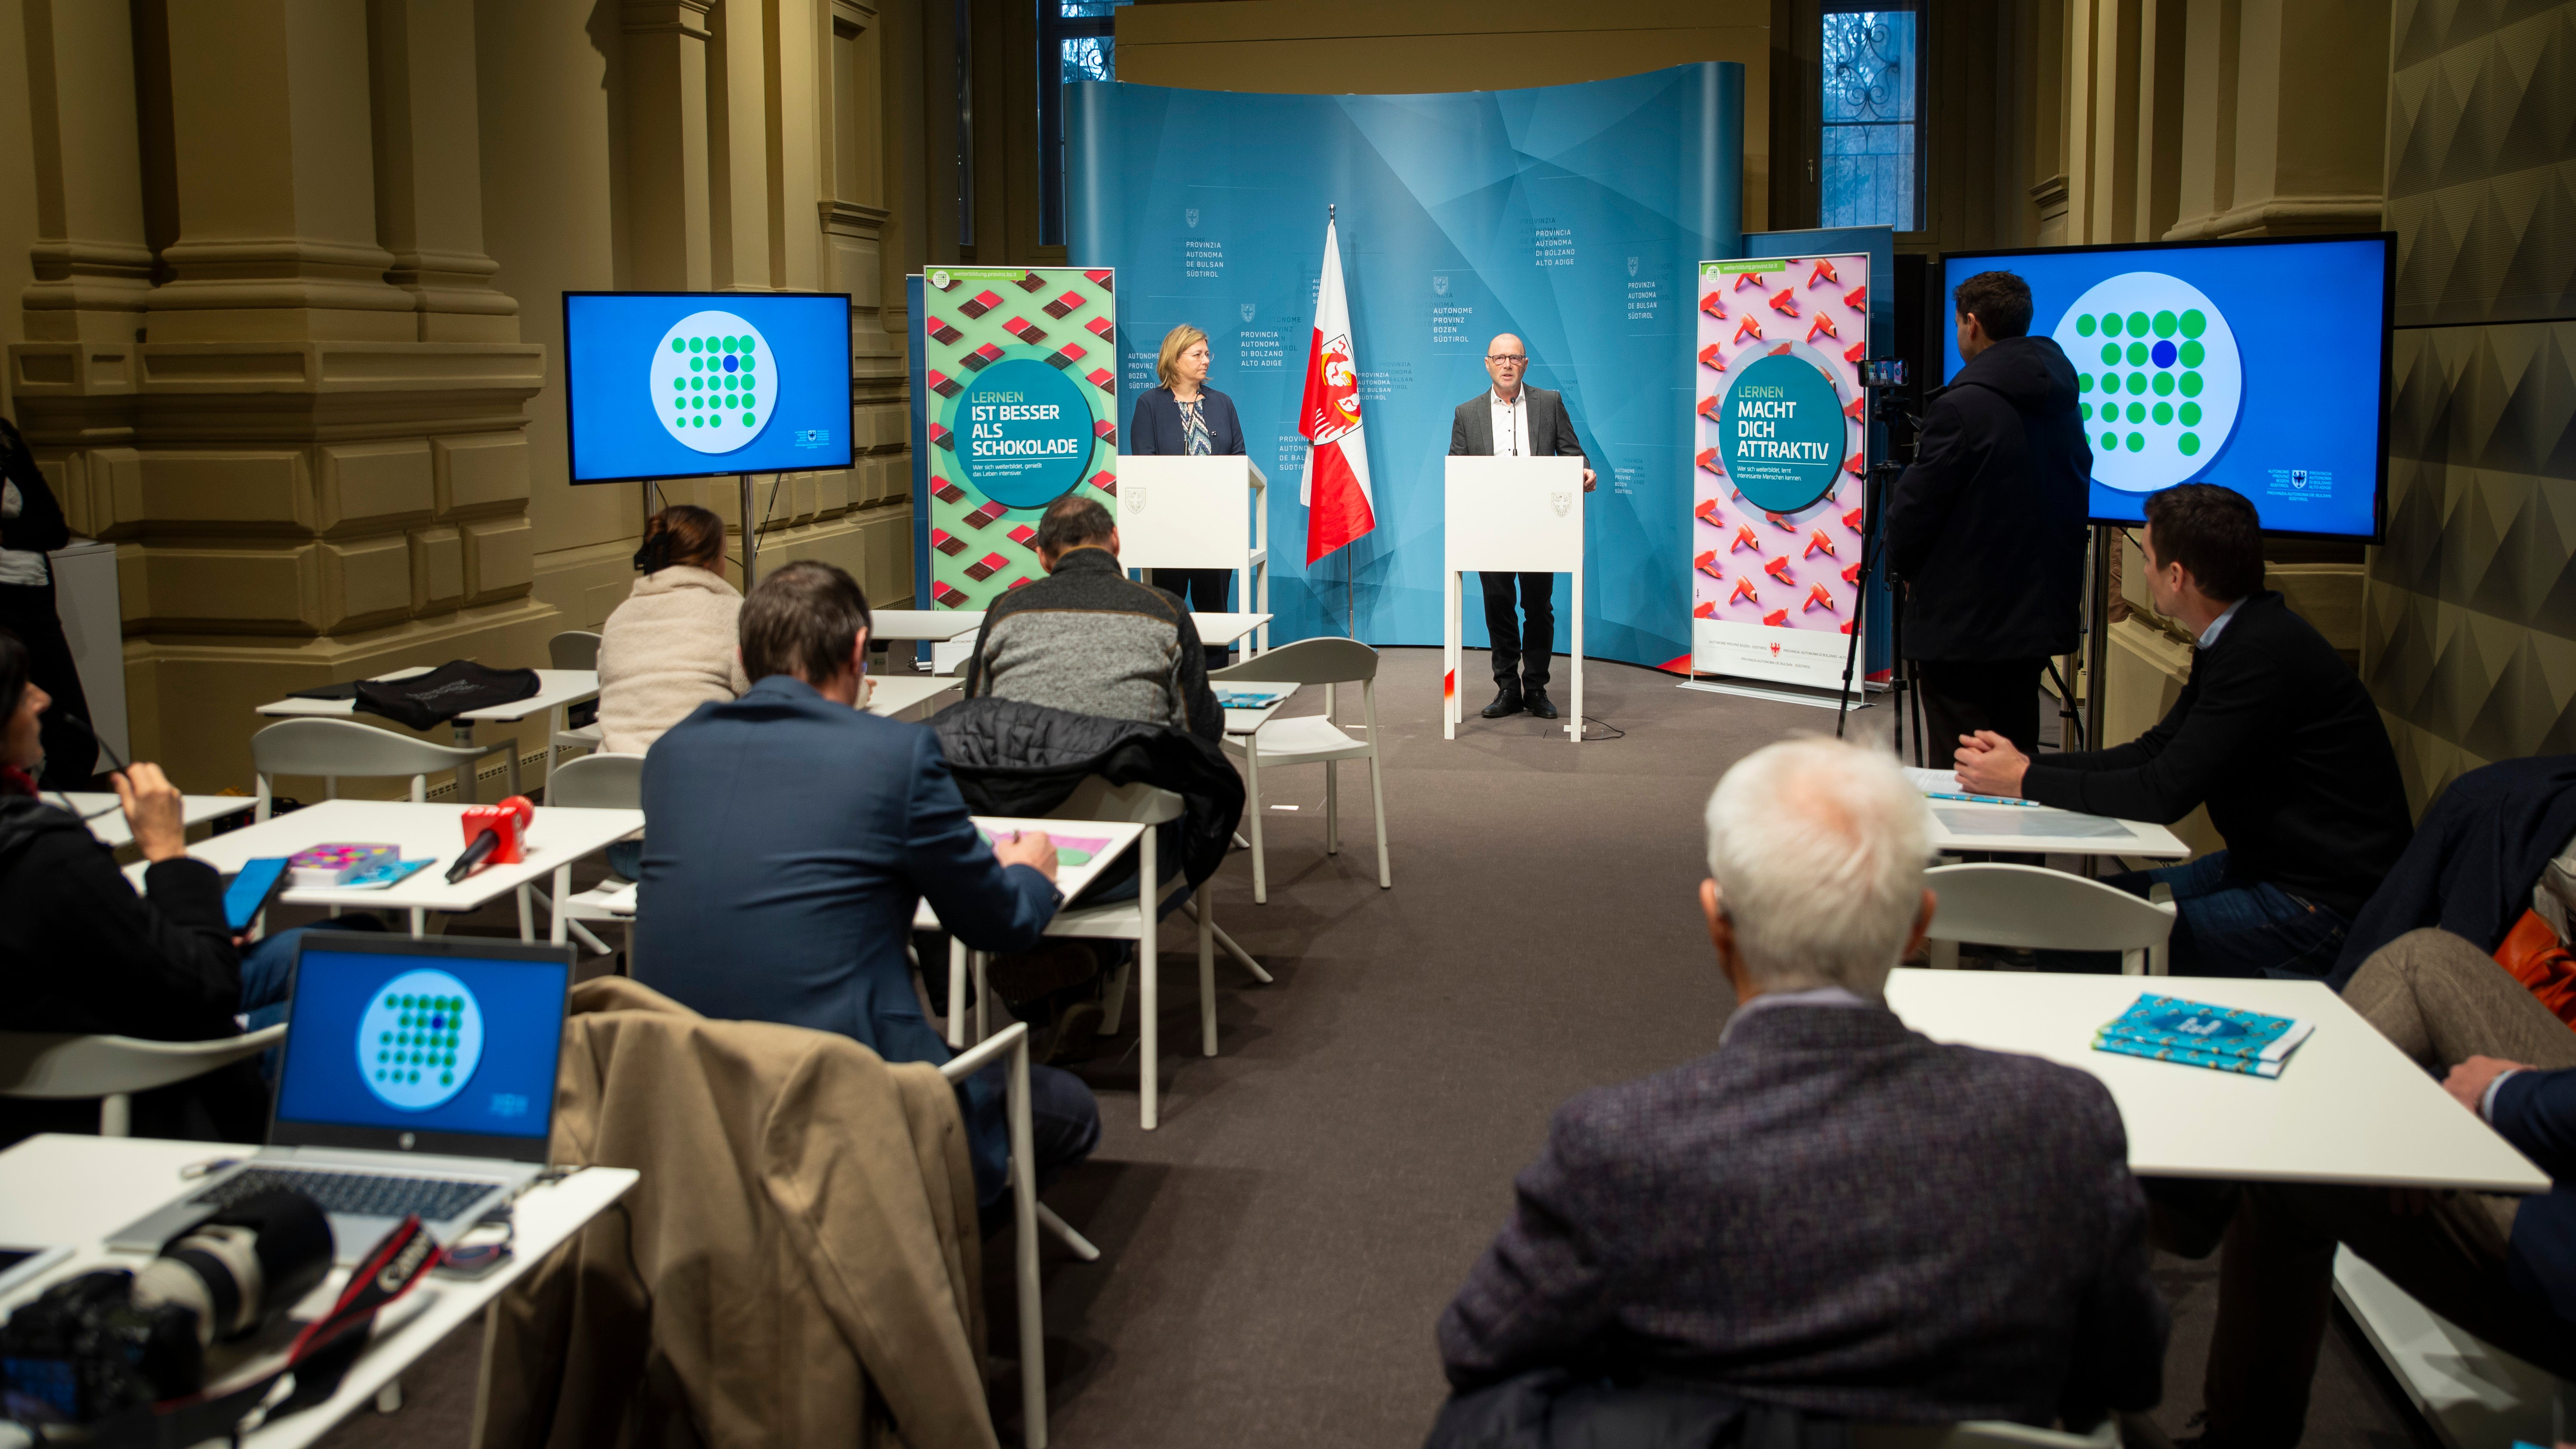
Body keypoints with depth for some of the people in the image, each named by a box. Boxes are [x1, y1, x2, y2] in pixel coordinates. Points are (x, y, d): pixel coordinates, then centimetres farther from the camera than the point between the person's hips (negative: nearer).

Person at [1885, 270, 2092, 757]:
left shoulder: (1963, 407, -17)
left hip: (1962, 625, -8)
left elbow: (1916, 504, -12)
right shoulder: (2062, 403, 8)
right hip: (2039, 617, 8)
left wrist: (1903, 565, 7)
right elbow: (2075, 486, 15)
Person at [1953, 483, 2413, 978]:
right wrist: (2029, 764, 1)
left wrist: (2025, 782, -15)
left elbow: (2165, 793, -24)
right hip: (2267, 864, 10)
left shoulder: (2261, 655, -25)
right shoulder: (2236, 639, 8)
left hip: (2325, 909, -10)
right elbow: (2157, 751, 11)